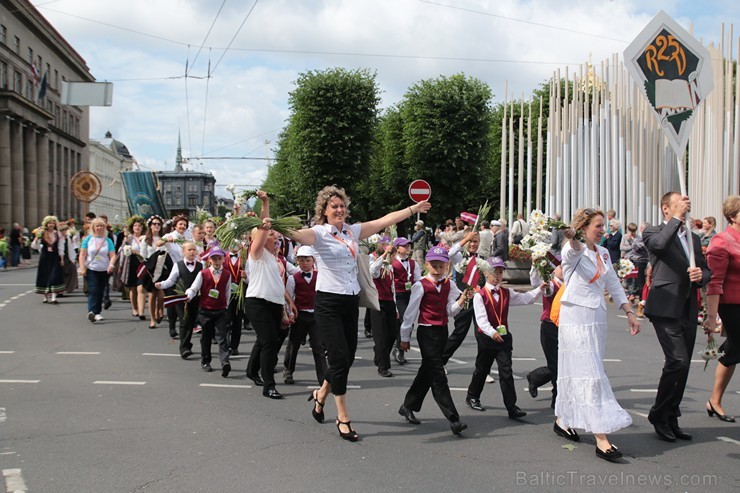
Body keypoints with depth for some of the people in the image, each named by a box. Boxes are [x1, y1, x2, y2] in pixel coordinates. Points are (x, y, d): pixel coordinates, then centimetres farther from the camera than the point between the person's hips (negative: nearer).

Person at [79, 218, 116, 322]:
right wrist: (82, 268, -6)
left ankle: (97, 312, 19)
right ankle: (91, 312, -26)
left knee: (100, 292, 8)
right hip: (91, 269, -2)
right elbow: (82, 255, 3)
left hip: (104, 270, 2)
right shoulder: (88, 239, 4)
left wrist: (111, 265, -19)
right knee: (93, 290, -15)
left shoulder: (108, 240, 5)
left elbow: (113, 255, 0)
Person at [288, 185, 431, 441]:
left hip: (351, 302, 6)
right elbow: (296, 234, -28)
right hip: (328, 303, -6)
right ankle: (343, 418, 7)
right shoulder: (319, 234, -7)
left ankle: (321, 395, 38)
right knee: (340, 358, -7)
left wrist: (414, 208, 23)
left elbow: (386, 220, 17)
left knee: (347, 358, 10)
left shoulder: (352, 231, 11)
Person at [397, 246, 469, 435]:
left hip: (442, 331, 7)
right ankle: (453, 419, -12)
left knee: (427, 371, 16)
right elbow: (411, 311, -4)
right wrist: (405, 337, 0)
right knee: (438, 376, -9)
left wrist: (462, 299, -15)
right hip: (427, 332, -7)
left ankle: (408, 407, 33)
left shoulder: (448, 285, 6)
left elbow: (450, 310, 2)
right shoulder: (421, 286, -10)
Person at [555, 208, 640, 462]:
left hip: (597, 318, 8)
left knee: (578, 372, 14)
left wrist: (629, 312, 12)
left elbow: (614, 286, 19)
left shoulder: (603, 253, 13)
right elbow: (574, 251, -37)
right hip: (575, 318, -7)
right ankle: (602, 440, -13)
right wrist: (571, 238, -60)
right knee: (590, 375, -11)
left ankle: (562, 420, 30)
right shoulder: (574, 251, -11)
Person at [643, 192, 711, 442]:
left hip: (688, 311, 7)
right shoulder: (653, 232, -1)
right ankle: (659, 414, 1)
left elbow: (706, 270, 21)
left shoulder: (694, 238, 20)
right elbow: (659, 244, -25)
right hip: (665, 308, -7)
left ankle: (671, 419, 19)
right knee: (678, 361, -16)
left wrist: (701, 275, -2)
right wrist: (677, 217, -17)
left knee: (682, 367, 9)